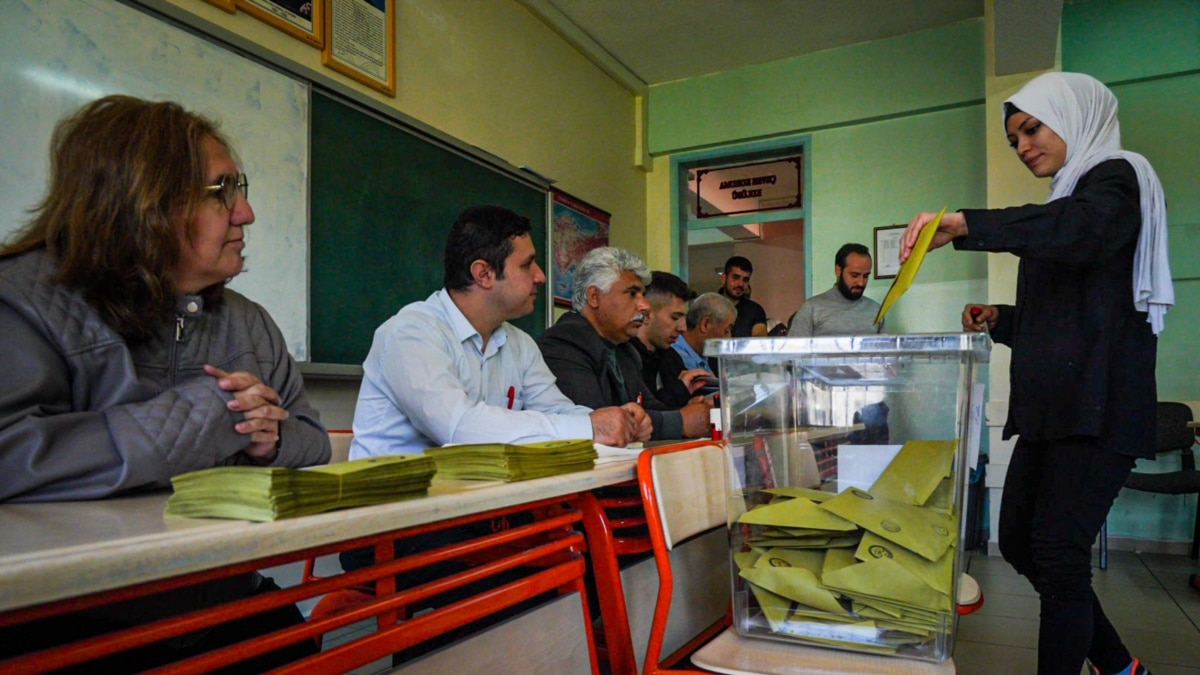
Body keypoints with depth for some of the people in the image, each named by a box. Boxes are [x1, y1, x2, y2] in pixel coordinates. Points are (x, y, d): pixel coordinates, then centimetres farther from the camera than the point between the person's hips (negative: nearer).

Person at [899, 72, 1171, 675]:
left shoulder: (1116, 177, -3)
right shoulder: (1071, 196, 22)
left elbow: (1081, 229, -30)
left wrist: (964, 225, -42)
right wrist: (1001, 320, 9)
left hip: (1098, 405, -9)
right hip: (1051, 403, 9)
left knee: (1058, 554, -8)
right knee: (1020, 542, 12)